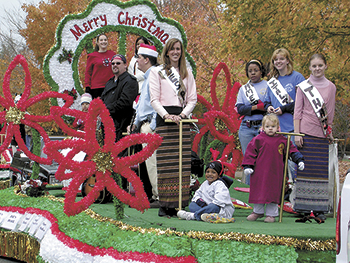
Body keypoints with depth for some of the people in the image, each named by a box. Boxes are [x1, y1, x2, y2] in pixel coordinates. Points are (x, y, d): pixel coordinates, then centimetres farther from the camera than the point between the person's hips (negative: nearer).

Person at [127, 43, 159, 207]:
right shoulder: (146, 78, 23)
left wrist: (153, 125, -20)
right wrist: (136, 123, 23)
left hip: (151, 125, -10)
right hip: (144, 125, 10)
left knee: (152, 161, -12)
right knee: (149, 161, 9)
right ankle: (156, 195, 12)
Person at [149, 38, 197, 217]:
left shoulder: (187, 73, 17)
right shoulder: (157, 72, 7)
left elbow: (192, 99, 13)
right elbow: (154, 99, 0)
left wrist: (183, 114, -6)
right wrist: (167, 115, -14)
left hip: (182, 119, 3)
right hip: (164, 120, -3)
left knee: (182, 164, -2)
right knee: (165, 165, -8)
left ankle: (178, 204, 0)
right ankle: (164, 205, -6)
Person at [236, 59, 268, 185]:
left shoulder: (268, 86, 7)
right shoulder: (243, 89, 17)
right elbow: (240, 109, 4)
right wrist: (257, 107, -11)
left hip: (263, 127, -3)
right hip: (246, 128, 3)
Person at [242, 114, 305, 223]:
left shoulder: (283, 140, 5)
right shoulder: (258, 140, -1)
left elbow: (292, 150, 14)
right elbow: (250, 152, 1)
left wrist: (299, 160, 6)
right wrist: (247, 166, -4)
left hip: (276, 173, 1)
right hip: (260, 173, -1)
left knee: (274, 192, 4)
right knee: (259, 191, 7)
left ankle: (271, 214, 16)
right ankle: (257, 211, 24)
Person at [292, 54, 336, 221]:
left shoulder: (331, 87, 10)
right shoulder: (303, 86, 3)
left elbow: (330, 113, 15)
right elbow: (297, 111, 0)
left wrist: (329, 131, 11)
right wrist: (297, 133, -6)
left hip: (322, 134, 2)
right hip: (306, 131, -2)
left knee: (321, 169, 0)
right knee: (304, 167, -3)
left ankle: (319, 208, 5)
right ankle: (303, 206, 3)